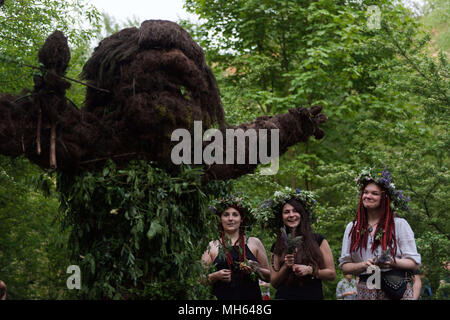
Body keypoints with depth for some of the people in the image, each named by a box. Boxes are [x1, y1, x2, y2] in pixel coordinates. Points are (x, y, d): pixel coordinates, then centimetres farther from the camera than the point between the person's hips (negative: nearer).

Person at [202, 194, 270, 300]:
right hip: (222, 297, 1)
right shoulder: (212, 247, 7)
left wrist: (256, 269, -8)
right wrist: (216, 276, -13)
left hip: (251, 296, -1)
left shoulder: (254, 243, 8)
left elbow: (269, 277, 10)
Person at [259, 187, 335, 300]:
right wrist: (286, 267, -12)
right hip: (285, 296, 1)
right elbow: (274, 282, 4)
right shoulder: (277, 247, 5)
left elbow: (332, 273, -1)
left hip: (313, 296, -1)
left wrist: (309, 270, -15)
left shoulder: (318, 240, 0)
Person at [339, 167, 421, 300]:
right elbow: (344, 265, 8)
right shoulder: (352, 228, 11)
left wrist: (392, 262, -19)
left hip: (395, 289, -2)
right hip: (365, 292, 2)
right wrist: (362, 265, -12)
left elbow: (414, 262, 0)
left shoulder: (399, 224, 3)